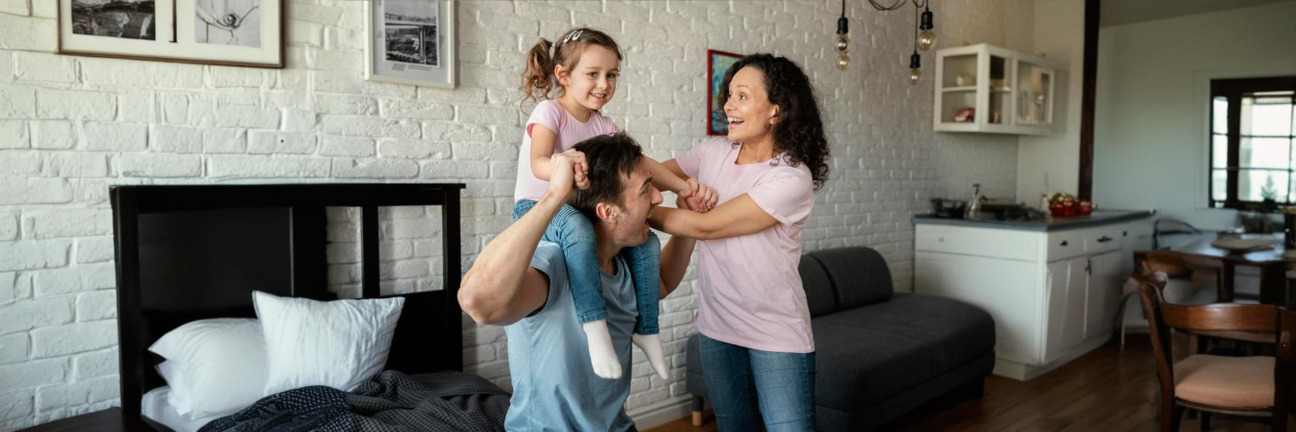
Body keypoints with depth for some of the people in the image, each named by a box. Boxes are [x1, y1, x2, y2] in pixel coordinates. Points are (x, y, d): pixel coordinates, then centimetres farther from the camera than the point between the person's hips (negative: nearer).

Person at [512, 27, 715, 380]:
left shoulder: (603, 125, 7)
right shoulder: (549, 111, -11)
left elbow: (639, 162, 0)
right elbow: (538, 163, -27)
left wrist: (683, 186, -15)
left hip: (581, 210, 7)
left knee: (647, 243, -10)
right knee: (577, 227, -40)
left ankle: (646, 328, 0)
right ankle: (594, 324, -38)